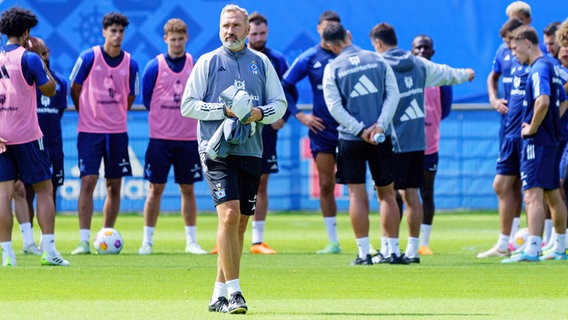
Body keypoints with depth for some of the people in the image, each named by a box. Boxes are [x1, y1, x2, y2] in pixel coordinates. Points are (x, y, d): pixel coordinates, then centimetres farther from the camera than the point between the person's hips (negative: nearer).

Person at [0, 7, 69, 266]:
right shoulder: (29, 59, -9)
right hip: (26, 135, -4)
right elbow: (49, 89, -2)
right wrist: (43, 62, 8)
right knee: (44, 189, 3)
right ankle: (49, 250, -5)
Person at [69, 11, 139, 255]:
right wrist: (88, 114, 10)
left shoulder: (130, 64, 1)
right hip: (90, 131, -3)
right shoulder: (89, 57, -7)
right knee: (88, 182, -10)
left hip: (117, 131, 3)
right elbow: (74, 89, 5)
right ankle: (84, 241, -11)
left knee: (114, 186, 5)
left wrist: (113, 116, 10)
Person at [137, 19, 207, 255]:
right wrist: (165, 120, 7)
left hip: (188, 138, 1)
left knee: (188, 189, 6)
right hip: (160, 137, -1)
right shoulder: (154, 67, -2)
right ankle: (147, 241, 5)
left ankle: (191, 241, 12)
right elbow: (147, 99, 6)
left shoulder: (197, 66, 2)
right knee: (156, 189, 0)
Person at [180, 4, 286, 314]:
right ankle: (234, 291, -20)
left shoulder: (261, 63, 12)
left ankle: (220, 294, 16)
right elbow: (188, 105, 0)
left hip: (250, 151, 4)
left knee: (240, 223, 6)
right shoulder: (208, 62, 4)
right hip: (217, 151, -4)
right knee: (229, 215, -19)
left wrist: (259, 113, -9)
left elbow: (280, 104, 13)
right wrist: (225, 110, -12)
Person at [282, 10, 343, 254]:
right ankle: (333, 242, 11)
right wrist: (299, 115, -1)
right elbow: (283, 88, 5)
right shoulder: (309, 59, 2)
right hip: (322, 130, 1)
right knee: (326, 186, 3)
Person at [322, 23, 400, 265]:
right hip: (381, 138, 2)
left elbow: (334, 107, -9)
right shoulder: (377, 60, 5)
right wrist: (380, 125, -8)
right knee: (387, 193, 9)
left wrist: (360, 130, -10)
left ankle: (364, 252, -3)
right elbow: (393, 94, -1)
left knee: (357, 195, 1)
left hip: (351, 139, -2)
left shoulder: (333, 68, -2)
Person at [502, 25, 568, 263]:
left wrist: (532, 128, -19)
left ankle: (532, 249, -23)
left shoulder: (539, 69, -15)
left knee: (533, 194, -15)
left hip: (536, 141, -10)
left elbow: (543, 101, -31)